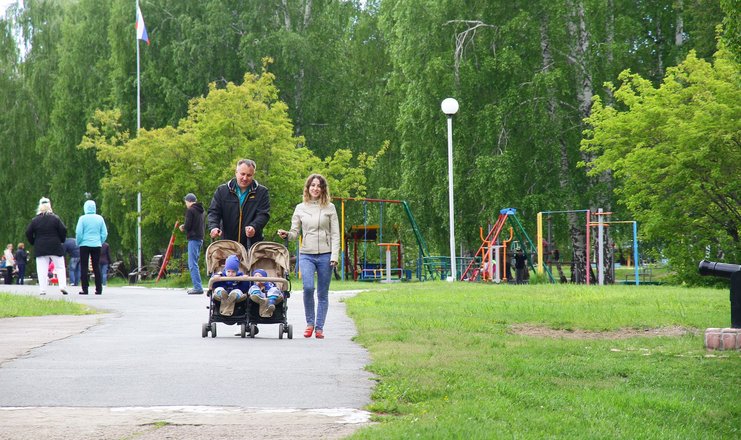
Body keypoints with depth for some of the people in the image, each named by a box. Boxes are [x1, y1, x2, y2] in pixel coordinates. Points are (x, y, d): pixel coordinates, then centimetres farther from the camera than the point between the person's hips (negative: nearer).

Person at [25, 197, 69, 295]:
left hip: (40, 248, 1)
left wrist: (33, 243, 14)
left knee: (42, 270, 2)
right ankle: (63, 286, -5)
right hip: (55, 247, -1)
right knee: (61, 267, 7)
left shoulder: (35, 220, 1)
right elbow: (63, 231, -7)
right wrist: (61, 240, 9)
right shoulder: (55, 218, -4)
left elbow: (28, 233, 2)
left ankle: (42, 289, -4)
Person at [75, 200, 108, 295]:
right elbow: (104, 233, 4)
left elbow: (79, 233, -9)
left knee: (84, 267, 2)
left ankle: (85, 289, -2)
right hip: (97, 245, 3)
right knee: (96, 267, 9)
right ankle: (99, 289, 6)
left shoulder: (83, 218, -8)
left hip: (85, 245, -3)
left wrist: (78, 243, 6)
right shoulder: (100, 218, 2)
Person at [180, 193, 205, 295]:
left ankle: (197, 287, -15)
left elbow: (187, 226, -15)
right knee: (193, 263, 16)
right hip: (200, 238, 9)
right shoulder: (200, 211, 16)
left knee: (192, 264, -9)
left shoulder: (190, 210, -9)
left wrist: (183, 228, 8)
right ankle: (197, 286, 15)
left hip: (193, 239, -9)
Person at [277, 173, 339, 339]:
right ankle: (310, 323, -2)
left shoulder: (329, 208, 5)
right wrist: (287, 235, -13)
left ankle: (319, 327, 11)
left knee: (322, 293, 3)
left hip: (325, 255, 0)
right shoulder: (300, 208, 9)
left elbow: (335, 234, 4)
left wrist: (334, 256, -5)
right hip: (306, 255, 0)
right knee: (308, 287, -19)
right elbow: (295, 232, 10)